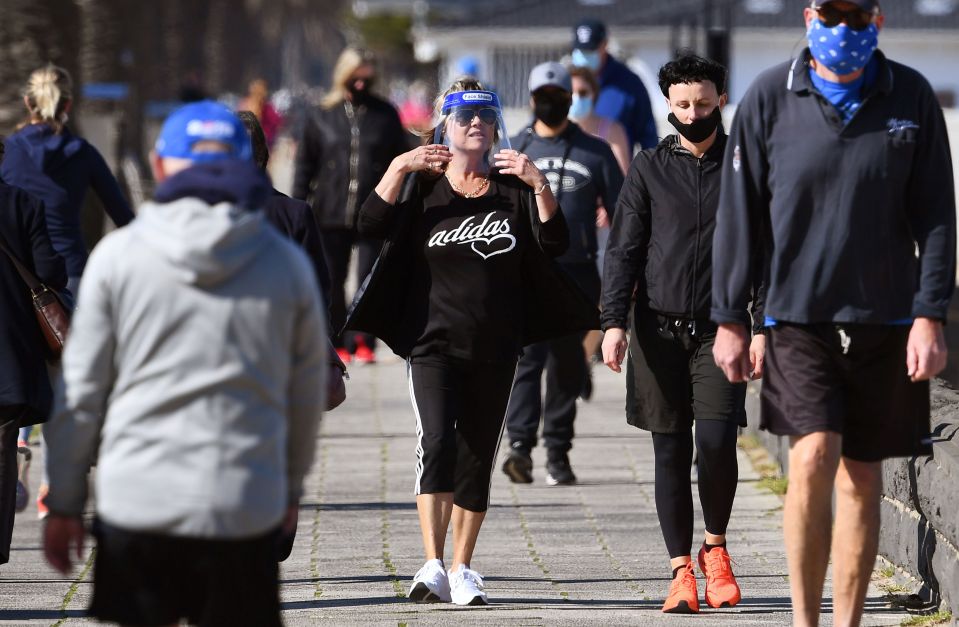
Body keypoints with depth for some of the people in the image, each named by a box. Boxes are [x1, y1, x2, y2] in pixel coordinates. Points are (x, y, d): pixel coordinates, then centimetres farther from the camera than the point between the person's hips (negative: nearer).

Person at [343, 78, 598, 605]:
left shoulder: (513, 190, 7)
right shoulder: (422, 186, 4)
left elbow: (556, 243, -5)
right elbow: (371, 225, -11)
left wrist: (539, 185, -18)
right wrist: (398, 168, -22)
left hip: (494, 348, 2)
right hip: (433, 340, -2)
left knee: (477, 459, 7)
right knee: (437, 443, -20)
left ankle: (461, 571, 17)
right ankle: (433, 566, -24)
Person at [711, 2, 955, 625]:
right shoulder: (770, 97, -1)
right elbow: (739, 215, 4)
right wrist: (729, 319, 2)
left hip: (884, 318, 1)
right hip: (798, 316, -1)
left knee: (861, 481, 5)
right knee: (814, 458, -17)